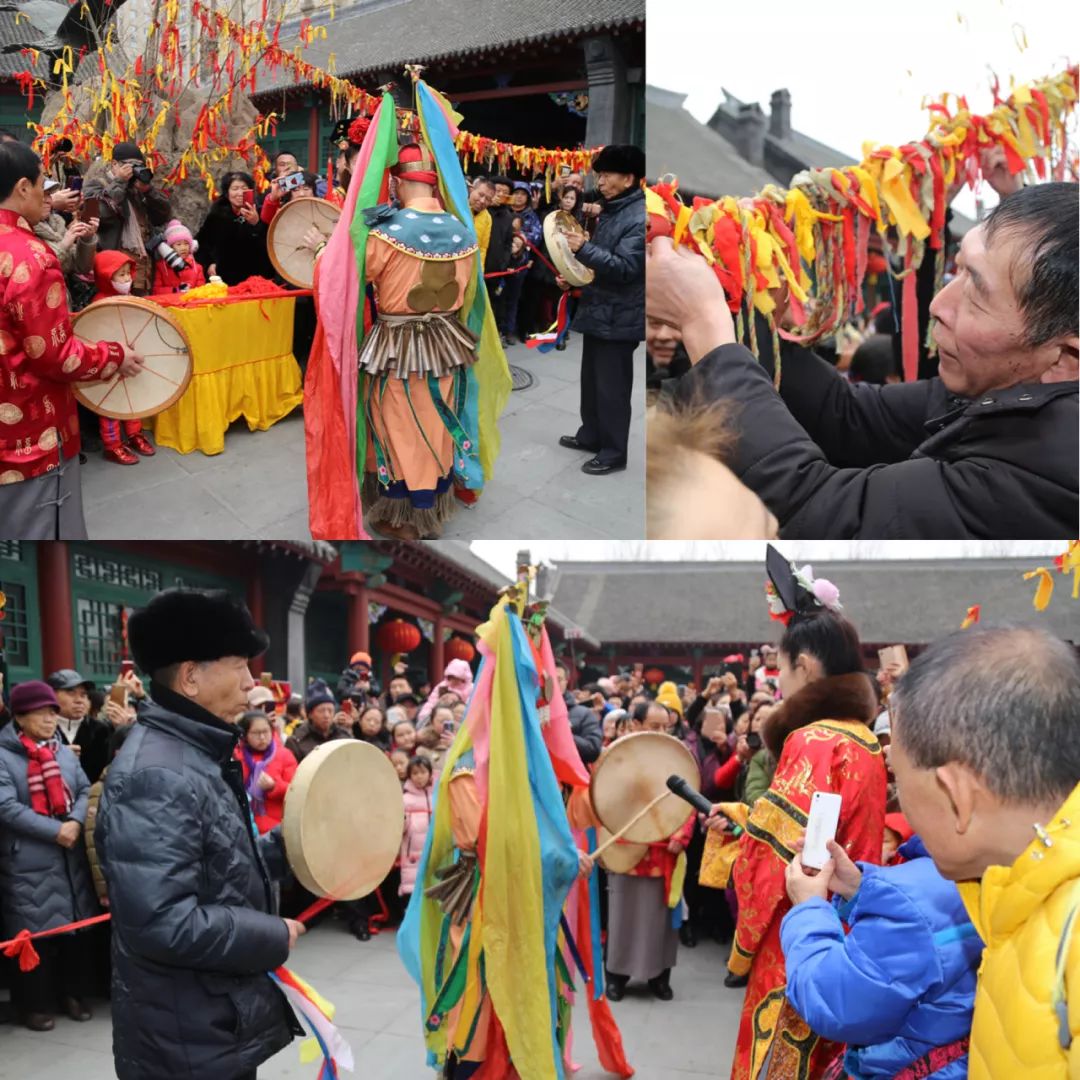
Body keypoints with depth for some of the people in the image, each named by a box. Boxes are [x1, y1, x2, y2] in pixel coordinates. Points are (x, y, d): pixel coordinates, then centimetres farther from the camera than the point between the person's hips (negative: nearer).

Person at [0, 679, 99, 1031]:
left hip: (71, 857, 5)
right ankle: (35, 1004, 17)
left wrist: (76, 822, -13)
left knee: (77, 927, 12)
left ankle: (72, 992, 29)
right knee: (35, 933, 1)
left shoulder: (64, 752, 10)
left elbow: (86, 790, 8)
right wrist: (56, 831, -18)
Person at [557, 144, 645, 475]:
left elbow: (626, 267, -26)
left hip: (618, 317, -9)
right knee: (591, 378, 19)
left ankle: (613, 452, 9)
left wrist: (583, 248, -29)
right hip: (598, 310, 10)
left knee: (612, 386, -2)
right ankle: (591, 435, 34)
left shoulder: (640, 217, -18)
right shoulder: (612, 211, 13)